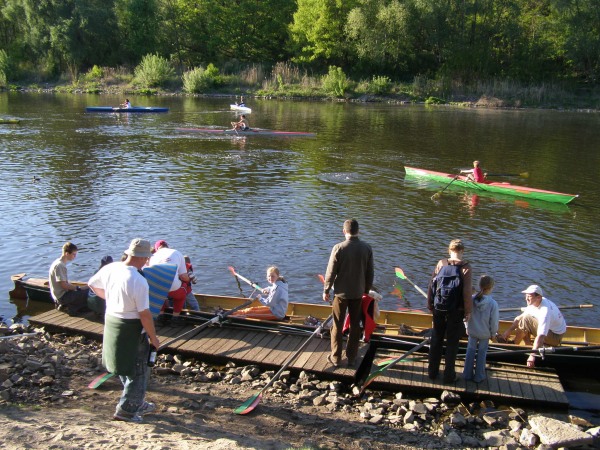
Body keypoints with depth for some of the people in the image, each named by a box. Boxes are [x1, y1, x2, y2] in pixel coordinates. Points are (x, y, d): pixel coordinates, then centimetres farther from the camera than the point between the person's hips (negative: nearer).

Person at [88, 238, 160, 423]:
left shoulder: (110, 268, -5)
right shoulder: (139, 281, -27)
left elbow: (93, 284, 15)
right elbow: (144, 314, -23)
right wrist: (153, 338, -11)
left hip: (111, 322, 8)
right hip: (131, 330, -8)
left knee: (125, 368, 22)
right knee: (139, 371, 10)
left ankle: (137, 404, 38)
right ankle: (126, 411, 19)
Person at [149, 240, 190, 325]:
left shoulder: (153, 256, 18)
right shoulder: (177, 253, 13)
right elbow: (183, 276, 8)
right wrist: (189, 279, 33)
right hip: (172, 288, -3)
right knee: (182, 292, 32)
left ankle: (161, 314, 31)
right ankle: (175, 317, 25)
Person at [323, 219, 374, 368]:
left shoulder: (339, 248, -16)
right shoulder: (367, 248, -6)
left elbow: (331, 272, -11)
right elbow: (370, 273, 3)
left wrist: (326, 290, 2)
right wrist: (367, 290, 16)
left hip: (341, 293, -2)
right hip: (358, 293, 3)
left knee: (337, 326, 10)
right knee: (355, 326, 14)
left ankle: (335, 358, 17)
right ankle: (351, 358, 20)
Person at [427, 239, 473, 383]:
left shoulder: (441, 263, -4)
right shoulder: (465, 267, -12)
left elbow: (431, 285, -2)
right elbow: (467, 291, -14)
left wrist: (430, 305, 10)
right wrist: (468, 311, -3)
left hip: (439, 309, 2)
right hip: (456, 311, -2)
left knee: (436, 339, 16)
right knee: (452, 342, 10)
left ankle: (432, 371, 26)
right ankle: (449, 375, 17)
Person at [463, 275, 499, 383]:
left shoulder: (472, 299, -13)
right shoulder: (493, 304, -22)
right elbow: (494, 321, -13)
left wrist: (467, 328, 13)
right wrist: (493, 333, 3)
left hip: (472, 331, 2)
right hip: (485, 333, -2)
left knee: (470, 351, 16)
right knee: (482, 353, 13)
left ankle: (467, 374, 23)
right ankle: (479, 376, 23)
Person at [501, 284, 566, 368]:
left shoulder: (545, 311, -34)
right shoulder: (534, 303, -8)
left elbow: (540, 336, -40)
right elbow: (519, 318, 3)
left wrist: (532, 355, -44)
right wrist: (509, 331, -5)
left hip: (555, 337, -9)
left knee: (526, 319, -26)